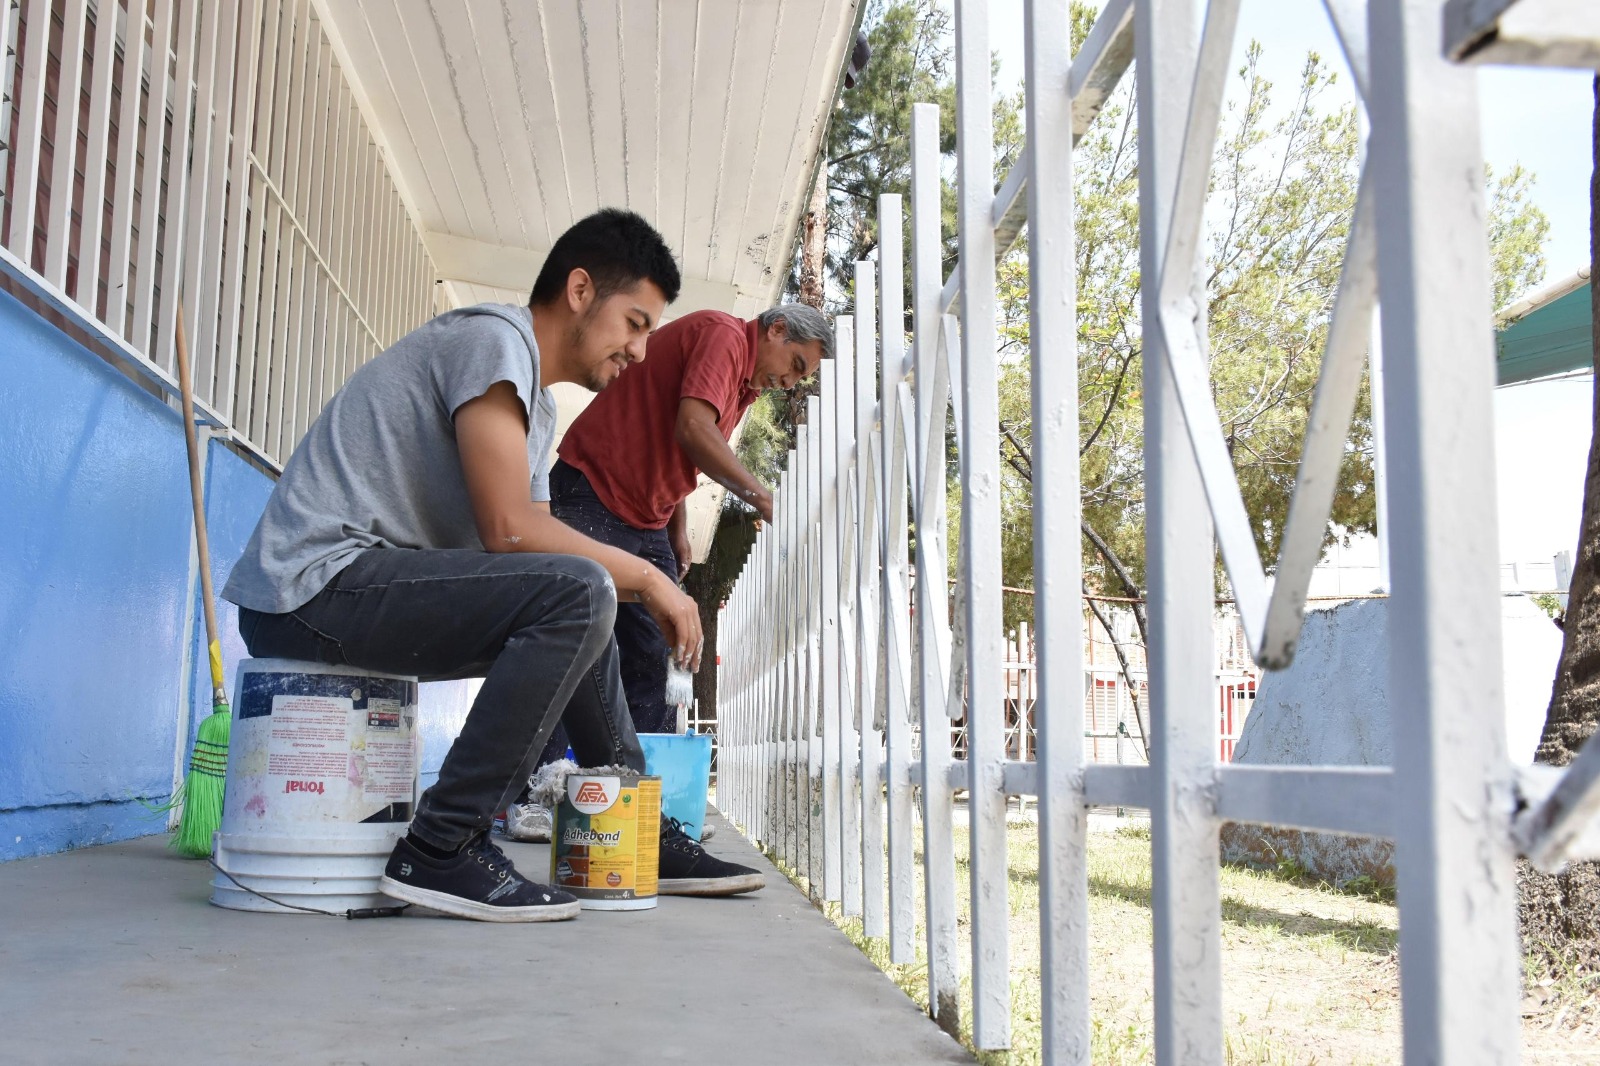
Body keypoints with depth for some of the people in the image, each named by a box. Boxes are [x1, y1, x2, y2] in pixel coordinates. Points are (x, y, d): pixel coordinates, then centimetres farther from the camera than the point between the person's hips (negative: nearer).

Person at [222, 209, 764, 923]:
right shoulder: (494, 338, -11)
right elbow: (508, 529, -20)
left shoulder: (537, 405, 21)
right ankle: (442, 849, -19)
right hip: (310, 587, -11)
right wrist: (646, 578, -10)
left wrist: (643, 591, 1)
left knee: (575, 608, 19)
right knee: (576, 594, -24)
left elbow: (533, 537, 15)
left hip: (367, 587, 11)